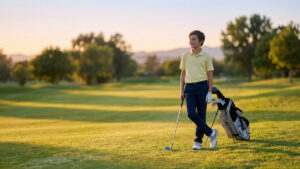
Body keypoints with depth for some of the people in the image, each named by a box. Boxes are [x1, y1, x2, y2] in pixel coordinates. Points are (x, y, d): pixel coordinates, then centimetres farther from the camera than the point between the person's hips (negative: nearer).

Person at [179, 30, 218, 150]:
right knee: (191, 114, -9)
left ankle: (198, 141, 14)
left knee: (201, 115, 1)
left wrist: (209, 92, -4)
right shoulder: (185, 56, 9)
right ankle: (211, 133, 7)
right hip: (189, 87, 3)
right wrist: (181, 90, 9)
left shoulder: (206, 56, 0)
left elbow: (210, 75, 1)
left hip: (202, 86, -3)